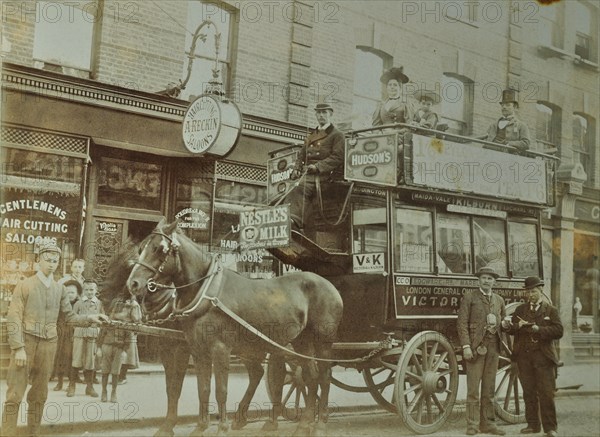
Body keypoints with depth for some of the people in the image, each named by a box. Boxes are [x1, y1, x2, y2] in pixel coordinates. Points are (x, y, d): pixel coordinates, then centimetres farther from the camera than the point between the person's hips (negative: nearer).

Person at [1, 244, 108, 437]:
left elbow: (70, 316, 12)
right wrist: (18, 348, -14)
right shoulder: (24, 285, -3)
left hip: (48, 345, 4)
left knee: (39, 395, 11)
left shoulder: (59, 289, 10)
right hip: (25, 342, -4)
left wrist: (90, 318, -5)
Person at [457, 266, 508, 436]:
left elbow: (502, 322, 26)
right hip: (476, 345, -5)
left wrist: (504, 323, 1)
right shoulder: (469, 297, 0)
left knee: (489, 388, 9)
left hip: (493, 346, 5)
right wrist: (466, 346, -14)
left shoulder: (499, 300, 16)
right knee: (473, 387, -3)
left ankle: (487, 423, 17)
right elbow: (462, 323, -5)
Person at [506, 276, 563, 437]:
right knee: (529, 393, 7)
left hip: (543, 357, -3)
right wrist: (517, 325, -13)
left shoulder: (551, 310, 7)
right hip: (523, 356, 3)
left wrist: (538, 329, -17)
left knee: (547, 393, -5)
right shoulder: (520, 309, 16)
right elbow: (510, 329, 9)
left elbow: (558, 331, -6)